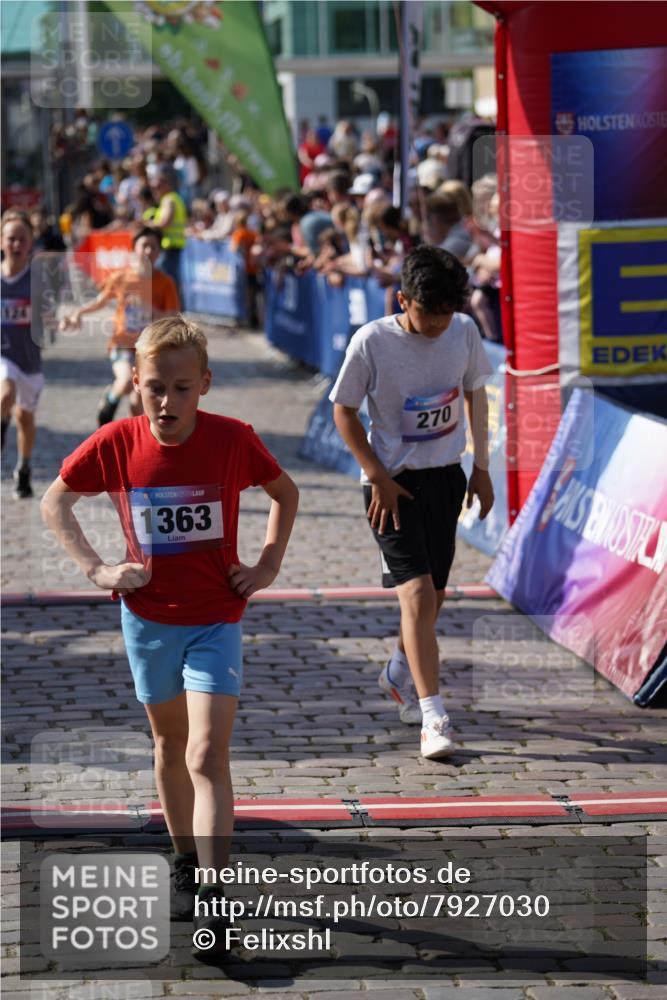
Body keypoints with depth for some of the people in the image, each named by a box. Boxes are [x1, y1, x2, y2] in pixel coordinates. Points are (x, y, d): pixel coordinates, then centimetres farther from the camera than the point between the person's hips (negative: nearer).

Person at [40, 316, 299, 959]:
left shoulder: (233, 440, -13)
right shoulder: (116, 443, -11)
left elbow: (284, 492, 7)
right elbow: (54, 503, 4)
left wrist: (268, 567, -1)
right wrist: (96, 570, -5)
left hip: (215, 621, -2)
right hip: (148, 617, 2)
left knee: (207, 757, -13)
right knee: (170, 744, 18)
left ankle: (211, 901, -16)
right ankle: (185, 863, 36)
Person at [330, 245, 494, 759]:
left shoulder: (464, 331, -4)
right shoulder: (372, 341, -16)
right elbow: (344, 410, -6)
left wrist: (481, 466, 11)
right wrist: (378, 478, -11)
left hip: (445, 476, 5)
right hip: (393, 481, -5)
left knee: (432, 593, 14)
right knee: (417, 591, -17)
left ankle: (400, 675, 42)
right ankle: (433, 717, -17)